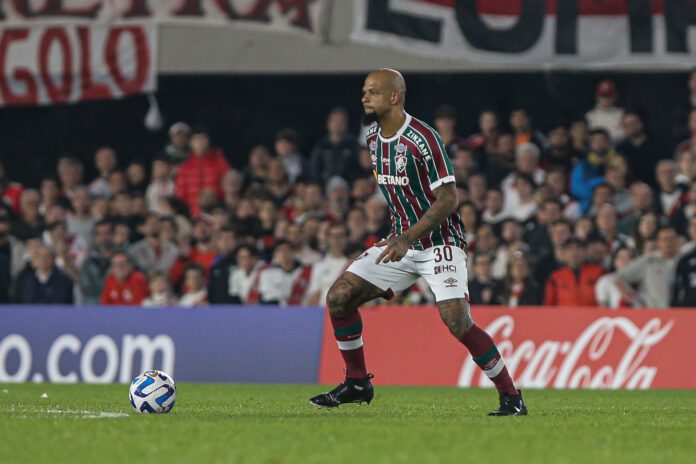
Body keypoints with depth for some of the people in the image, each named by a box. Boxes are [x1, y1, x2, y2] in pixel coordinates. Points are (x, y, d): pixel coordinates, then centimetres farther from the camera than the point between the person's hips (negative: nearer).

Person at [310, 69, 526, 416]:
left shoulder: (422, 138, -19)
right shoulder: (373, 139, 6)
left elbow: (448, 199, -21)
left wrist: (408, 239, -27)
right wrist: (398, 236, 17)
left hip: (440, 241, -8)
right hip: (402, 240, 8)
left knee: (457, 322, -22)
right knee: (339, 296, -1)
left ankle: (511, 397, -9)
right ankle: (357, 383, 13)